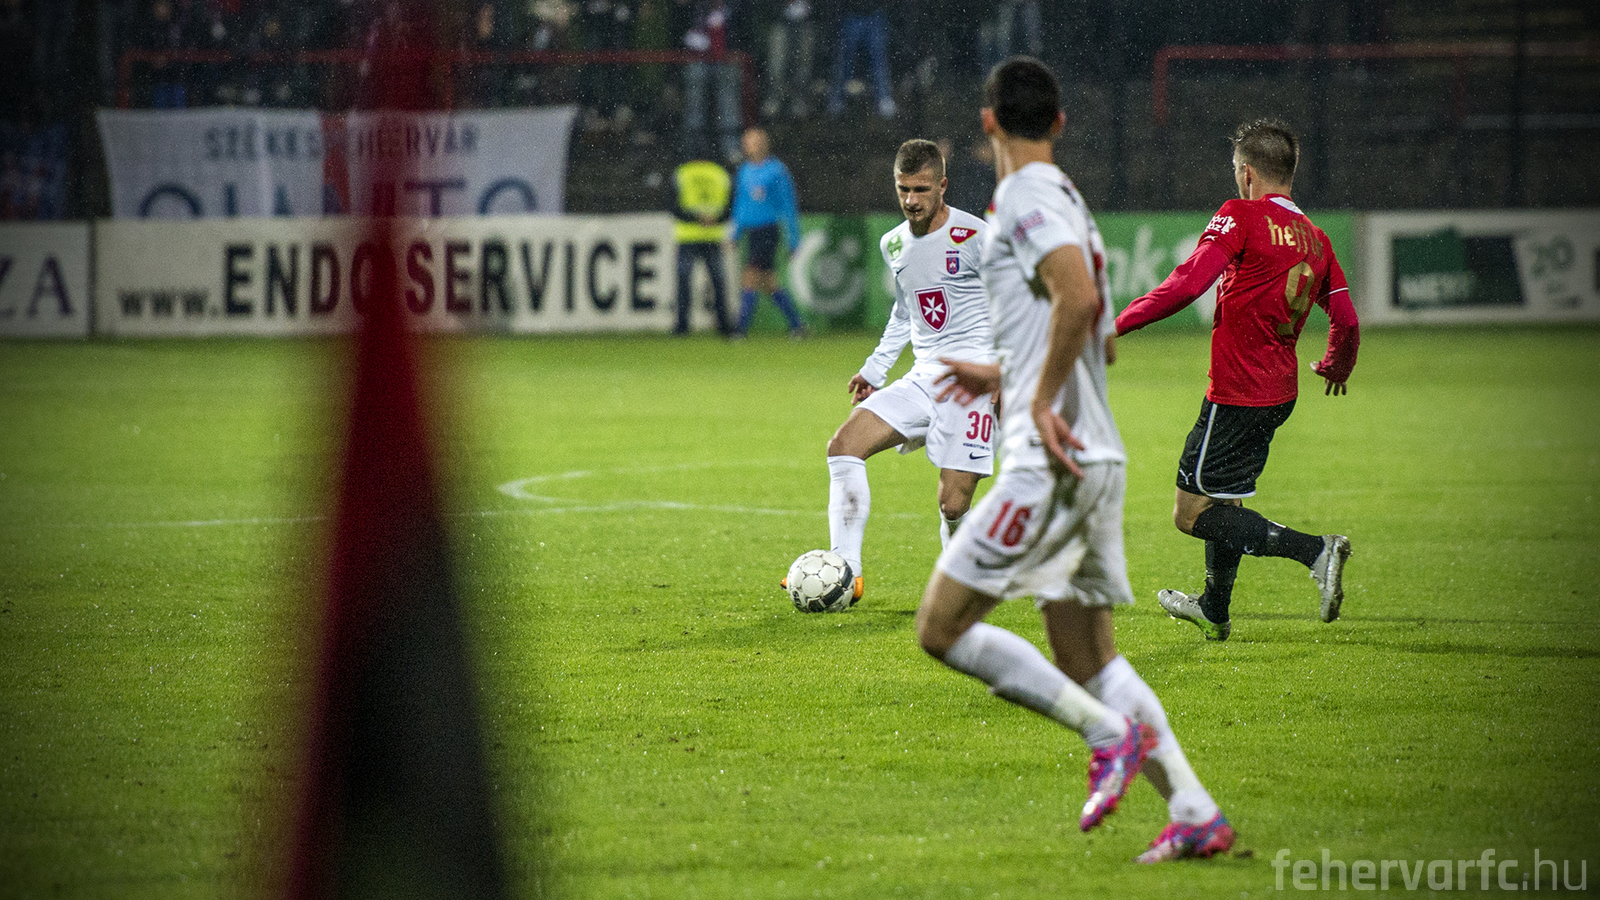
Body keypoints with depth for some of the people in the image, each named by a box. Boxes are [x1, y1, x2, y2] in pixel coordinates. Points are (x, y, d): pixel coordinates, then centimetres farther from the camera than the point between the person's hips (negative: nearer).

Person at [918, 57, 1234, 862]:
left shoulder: (1027, 200, -10)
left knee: (942, 627, -6)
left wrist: (1042, 402, -21)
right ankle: (1195, 812, 3)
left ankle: (1111, 733, -12)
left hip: (1051, 462, -9)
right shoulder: (1065, 201, 20)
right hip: (1094, 458, 9)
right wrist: (1005, 376, 35)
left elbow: (1078, 296, -27)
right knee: (1086, 657, 11)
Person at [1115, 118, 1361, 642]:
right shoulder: (1316, 239, 9)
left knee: (1193, 513, -6)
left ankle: (1315, 550, -20)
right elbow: (1346, 323, 11)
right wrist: (1336, 368, 32)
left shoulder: (1241, 217, -12)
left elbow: (1187, 284, -22)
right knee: (1223, 495, 25)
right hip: (1280, 391, 8)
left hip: (1237, 394, -8)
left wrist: (1119, 324, -14)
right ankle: (1215, 610, 38)